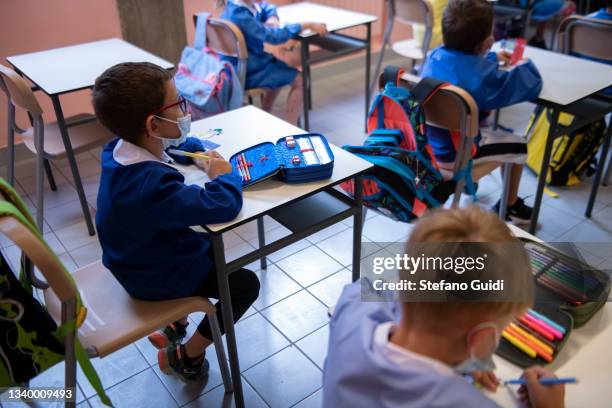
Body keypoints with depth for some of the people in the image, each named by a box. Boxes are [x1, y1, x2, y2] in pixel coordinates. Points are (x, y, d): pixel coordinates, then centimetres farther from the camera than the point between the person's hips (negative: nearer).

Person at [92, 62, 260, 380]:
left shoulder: (118, 151, -10)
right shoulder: (152, 183, -40)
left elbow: (174, 142, 12)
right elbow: (224, 206, -42)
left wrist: (200, 152, -2)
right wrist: (223, 174, -21)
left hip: (136, 259, 9)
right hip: (156, 279, -9)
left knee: (212, 249, 28)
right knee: (245, 284, 3)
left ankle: (173, 323, 36)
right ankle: (186, 358, 17)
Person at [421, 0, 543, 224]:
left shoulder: (435, 55, -6)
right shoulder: (484, 75, -27)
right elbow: (532, 84, -11)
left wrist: (492, 57, 27)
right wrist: (525, 64, 9)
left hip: (423, 145, 7)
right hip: (454, 157, -7)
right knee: (517, 144, 16)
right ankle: (509, 206, 36)